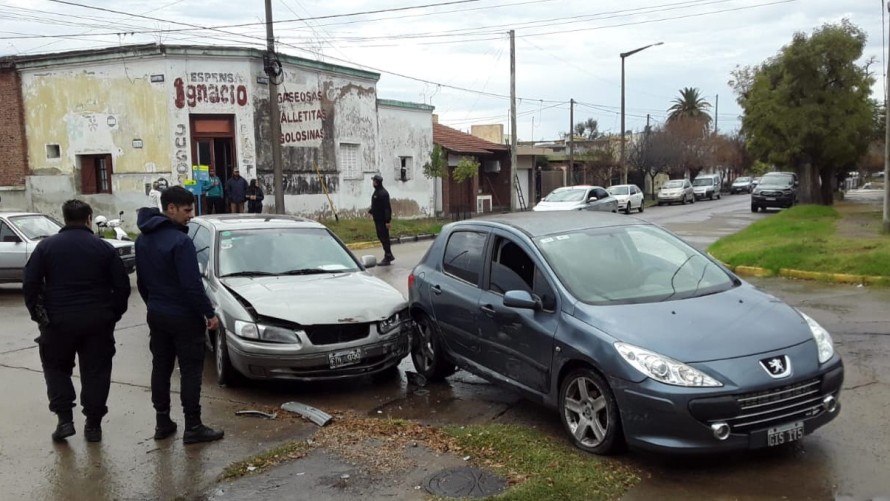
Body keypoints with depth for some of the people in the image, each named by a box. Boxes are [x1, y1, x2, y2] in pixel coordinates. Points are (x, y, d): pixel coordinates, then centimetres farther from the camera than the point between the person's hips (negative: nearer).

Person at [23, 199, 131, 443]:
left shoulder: (46, 246, 2)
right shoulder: (104, 247, 2)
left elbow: (30, 284, -4)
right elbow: (122, 285, -1)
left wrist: (39, 314, 5)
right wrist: (113, 314, 9)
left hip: (58, 320, 0)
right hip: (97, 320, 0)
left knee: (56, 367, 18)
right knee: (96, 371, 9)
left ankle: (65, 419, 8)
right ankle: (93, 424, 12)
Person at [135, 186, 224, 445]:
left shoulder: (143, 240, 7)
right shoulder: (180, 241, -20)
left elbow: (141, 280, 15)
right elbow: (192, 284, -22)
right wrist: (210, 313, -14)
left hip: (156, 315, 8)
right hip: (183, 316, -8)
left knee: (160, 368, 14)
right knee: (190, 370, -1)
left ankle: (162, 422, 23)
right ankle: (193, 427, 3)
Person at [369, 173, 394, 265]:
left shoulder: (383, 193, -19)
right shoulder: (376, 192, 11)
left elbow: (387, 208, -23)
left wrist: (388, 220, -25)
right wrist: (371, 211, 14)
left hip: (383, 220, -10)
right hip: (377, 219, 10)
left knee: (384, 238, -3)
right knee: (381, 237, 15)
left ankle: (387, 258, 4)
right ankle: (389, 255, 25)